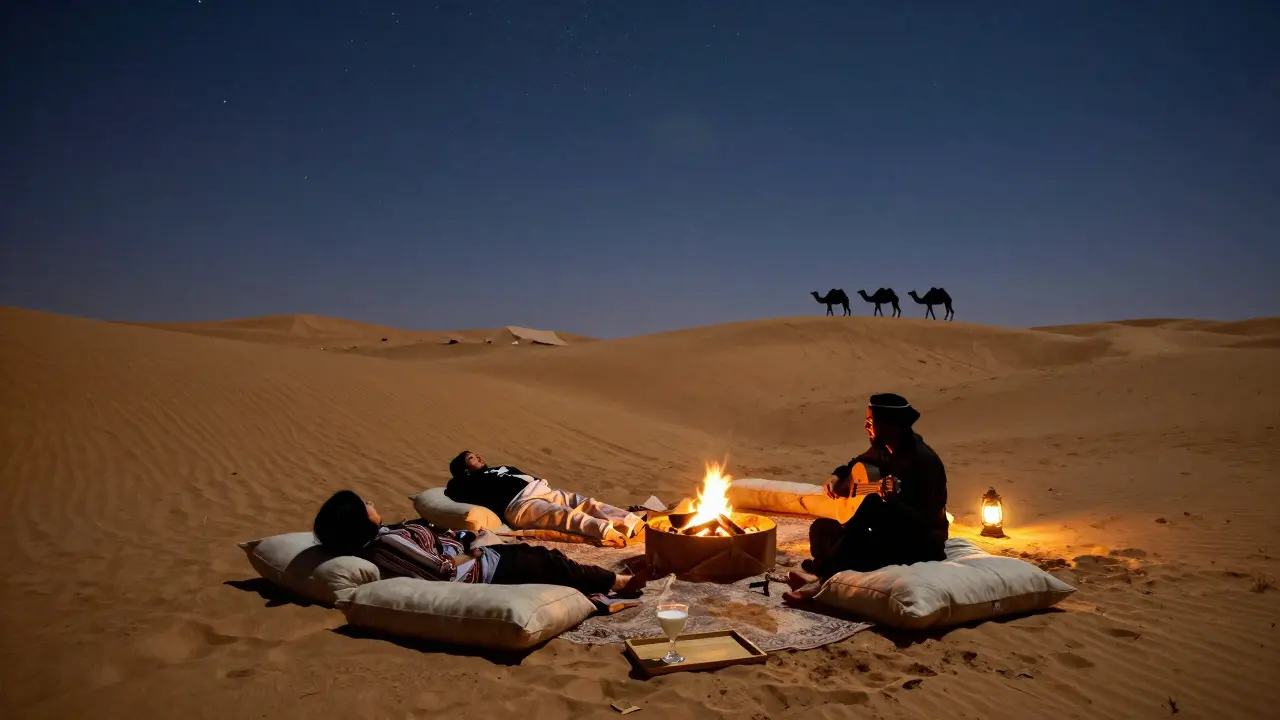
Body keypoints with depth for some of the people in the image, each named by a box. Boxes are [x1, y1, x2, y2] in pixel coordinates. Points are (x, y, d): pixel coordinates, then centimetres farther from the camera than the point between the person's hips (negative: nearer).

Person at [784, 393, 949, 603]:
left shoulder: (922, 460, -23)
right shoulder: (884, 448, 1)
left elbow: (925, 520, -26)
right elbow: (855, 465, 23)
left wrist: (893, 502, -44)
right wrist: (836, 477, 3)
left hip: (921, 542, -8)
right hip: (890, 528, 8)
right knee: (823, 527, -5)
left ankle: (822, 574, -30)